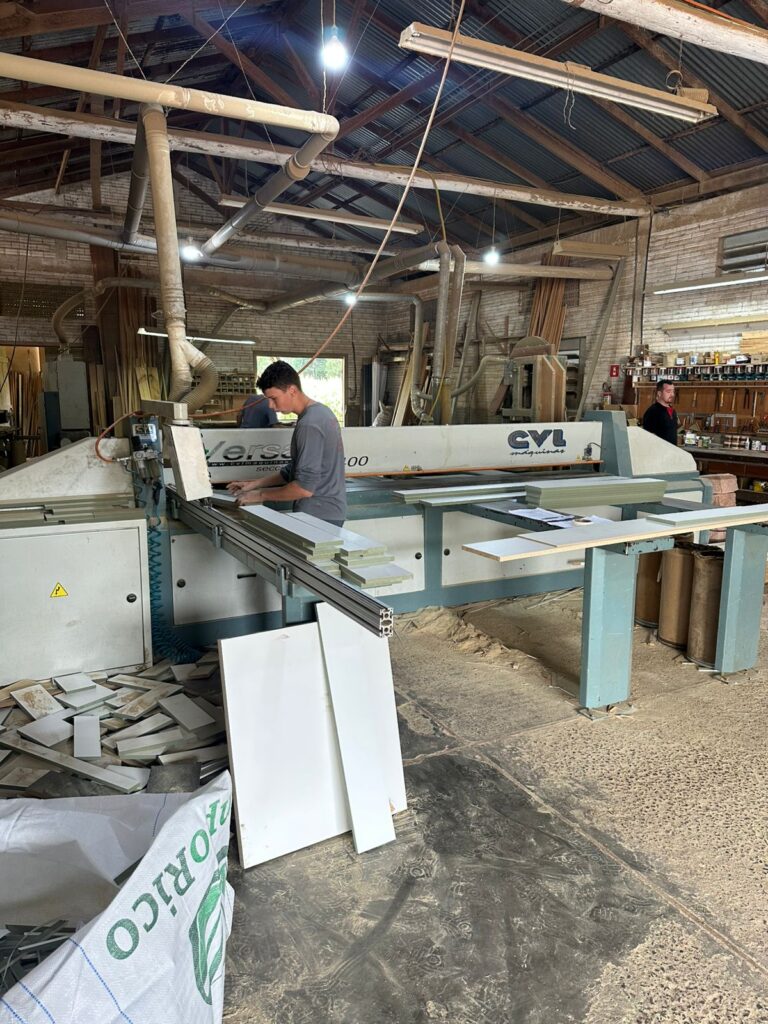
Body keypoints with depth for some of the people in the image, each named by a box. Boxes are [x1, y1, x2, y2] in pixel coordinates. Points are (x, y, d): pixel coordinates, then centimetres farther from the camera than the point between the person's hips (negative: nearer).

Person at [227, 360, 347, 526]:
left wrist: (261, 495, -12)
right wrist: (255, 484, 13)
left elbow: (305, 488, -22)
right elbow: (295, 470, 18)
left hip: (317, 516, -9)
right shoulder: (320, 412, 11)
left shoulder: (309, 425, -19)